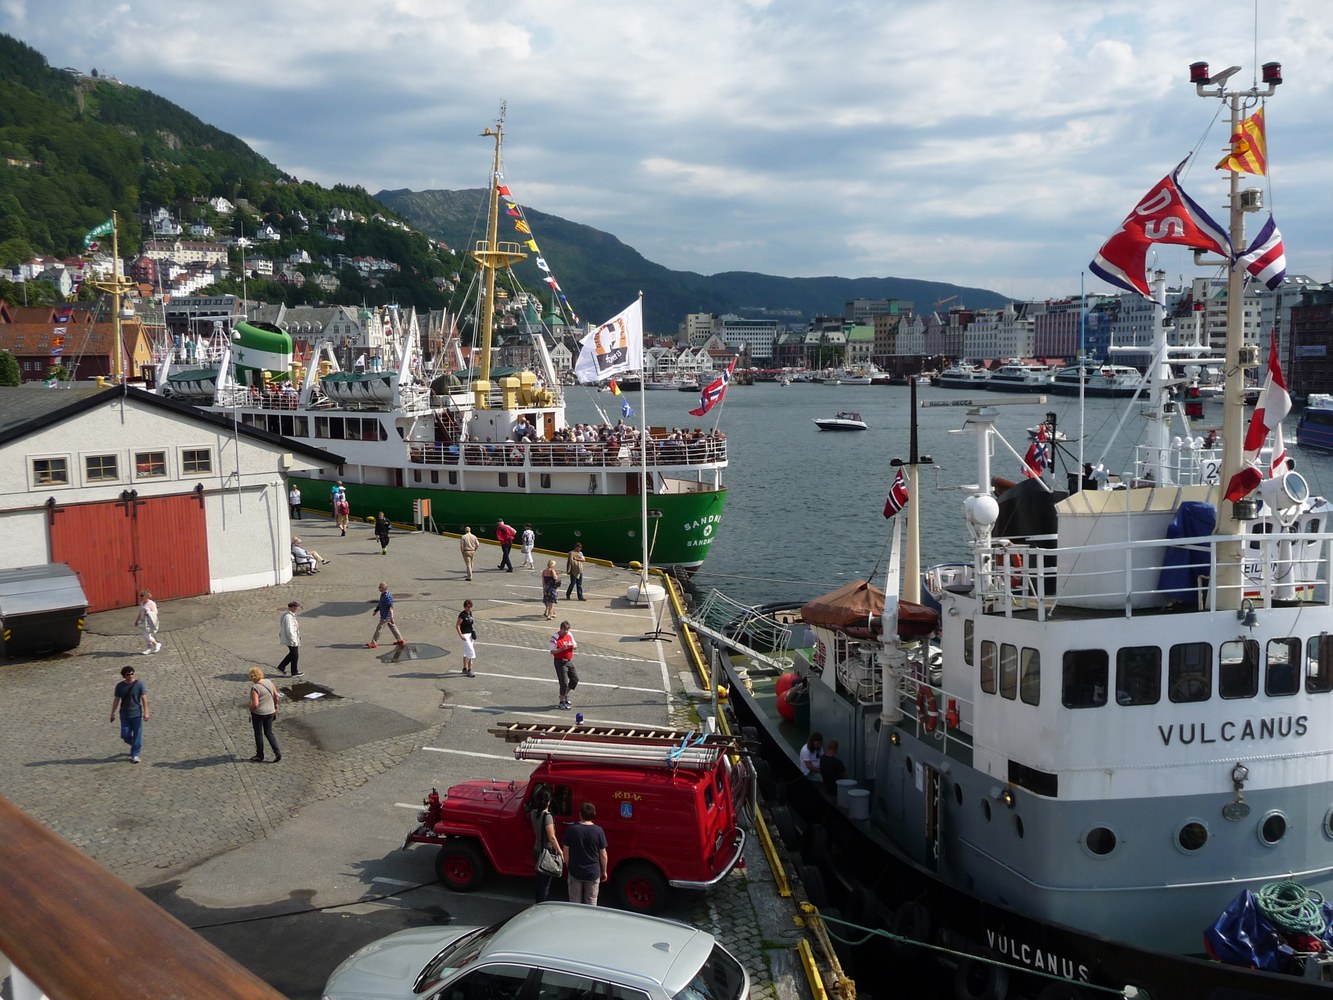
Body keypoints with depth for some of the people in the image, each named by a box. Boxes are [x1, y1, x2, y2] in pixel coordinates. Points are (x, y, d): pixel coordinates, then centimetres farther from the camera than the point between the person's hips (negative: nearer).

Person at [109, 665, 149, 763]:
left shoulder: (139, 684, -6)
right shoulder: (120, 686, 3)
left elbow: (144, 698, -6)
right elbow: (116, 700, 10)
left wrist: (146, 712, -11)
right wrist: (113, 713, 9)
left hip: (136, 714, -3)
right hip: (124, 714, 3)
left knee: (137, 735, -3)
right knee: (125, 735, 4)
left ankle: (134, 755, 6)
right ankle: (138, 745, 32)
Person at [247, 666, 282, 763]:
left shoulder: (255, 688, -23)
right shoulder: (269, 682, -4)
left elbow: (255, 704, -28)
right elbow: (276, 695, 6)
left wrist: (250, 709, -7)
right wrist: (275, 706, 19)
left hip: (258, 714, -6)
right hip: (270, 712, 6)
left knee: (258, 734, 13)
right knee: (269, 733, 18)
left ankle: (259, 756, 26)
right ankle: (277, 752, 8)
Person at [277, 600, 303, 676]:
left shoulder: (286, 614, 6)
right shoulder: (288, 617, -27)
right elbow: (289, 630, -27)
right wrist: (293, 640, -22)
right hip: (291, 640, -10)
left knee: (292, 654, 23)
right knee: (295, 656, 5)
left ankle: (281, 667, 26)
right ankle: (294, 672, 19)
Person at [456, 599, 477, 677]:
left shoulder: (470, 613, 8)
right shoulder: (462, 614, -15)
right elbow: (457, 626, -15)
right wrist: (460, 635, -21)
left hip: (471, 634, 8)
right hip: (465, 635, -8)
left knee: (467, 653, 16)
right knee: (471, 652, -12)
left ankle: (465, 669, 25)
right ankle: (469, 670, -8)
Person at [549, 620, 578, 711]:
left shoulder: (570, 634, 5)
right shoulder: (555, 638, -16)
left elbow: (575, 646, 13)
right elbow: (552, 651, -18)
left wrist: (573, 646, -11)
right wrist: (562, 649, -31)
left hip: (569, 661, 7)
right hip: (560, 662, -7)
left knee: (575, 679, 13)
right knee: (564, 682, -6)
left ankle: (565, 694, 34)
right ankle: (562, 702, 6)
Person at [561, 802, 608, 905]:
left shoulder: (571, 829, -10)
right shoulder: (599, 831, -11)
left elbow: (565, 852, -4)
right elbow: (603, 855, -5)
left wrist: (568, 867, 11)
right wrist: (604, 871, 9)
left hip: (575, 872, 0)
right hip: (593, 873, 0)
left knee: (575, 902, 14)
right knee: (591, 903, 13)